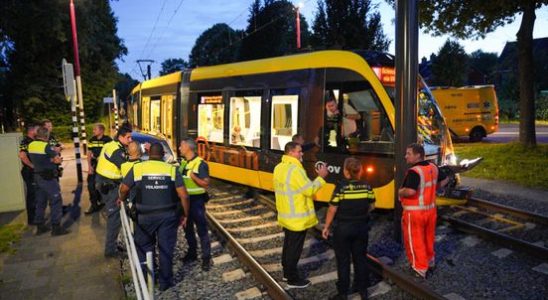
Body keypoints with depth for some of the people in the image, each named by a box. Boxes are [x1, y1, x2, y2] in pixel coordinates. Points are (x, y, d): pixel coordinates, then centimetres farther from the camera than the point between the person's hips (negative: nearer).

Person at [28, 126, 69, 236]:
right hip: (48, 177, -8)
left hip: (38, 176, 8)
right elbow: (58, 160, -19)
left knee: (40, 201, 15)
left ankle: (40, 226, 22)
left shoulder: (31, 145, 5)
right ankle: (56, 227, 0)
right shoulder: (47, 146, -17)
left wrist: (53, 151, 6)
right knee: (56, 201, -1)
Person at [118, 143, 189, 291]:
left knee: (144, 245, 23)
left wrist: (122, 199, 30)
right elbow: (184, 196, -6)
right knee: (166, 248, 11)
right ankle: (165, 281, 21)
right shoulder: (172, 169, -3)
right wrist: (185, 215, 6)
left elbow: (124, 189, 8)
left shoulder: (137, 168, -3)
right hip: (168, 216, 0)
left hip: (145, 216, 0)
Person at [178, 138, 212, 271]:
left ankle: (206, 257, 8)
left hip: (196, 200, -8)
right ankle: (192, 252, 33)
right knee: (187, 228, 18)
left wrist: (193, 176, -30)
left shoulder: (200, 164, -16)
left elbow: (206, 184, -19)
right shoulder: (183, 163, 7)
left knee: (201, 230, -1)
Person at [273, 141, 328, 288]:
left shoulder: (279, 168, 6)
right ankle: (293, 279, 15)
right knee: (295, 248, 3)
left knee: (288, 244, 21)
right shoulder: (295, 169, -24)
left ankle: (287, 272, 36)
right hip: (297, 218, -9)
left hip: (286, 215, 9)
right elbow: (309, 190, -21)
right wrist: (321, 177, -11)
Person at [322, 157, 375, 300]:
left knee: (343, 261, 10)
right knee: (360, 259, 18)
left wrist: (326, 227, -2)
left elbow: (332, 209, -14)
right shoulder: (366, 186, -5)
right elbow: (370, 207, 6)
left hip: (343, 228, -4)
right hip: (362, 228, 4)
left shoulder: (341, 186, -17)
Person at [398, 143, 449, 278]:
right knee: (428, 238, 24)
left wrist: (400, 192, -16)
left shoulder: (414, 171, -24)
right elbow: (445, 180, 18)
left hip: (415, 212, -8)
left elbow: (410, 191, -35)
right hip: (430, 210, 8)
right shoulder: (433, 168, 3)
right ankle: (430, 261, 42)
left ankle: (420, 270, 16)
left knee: (415, 241, 7)